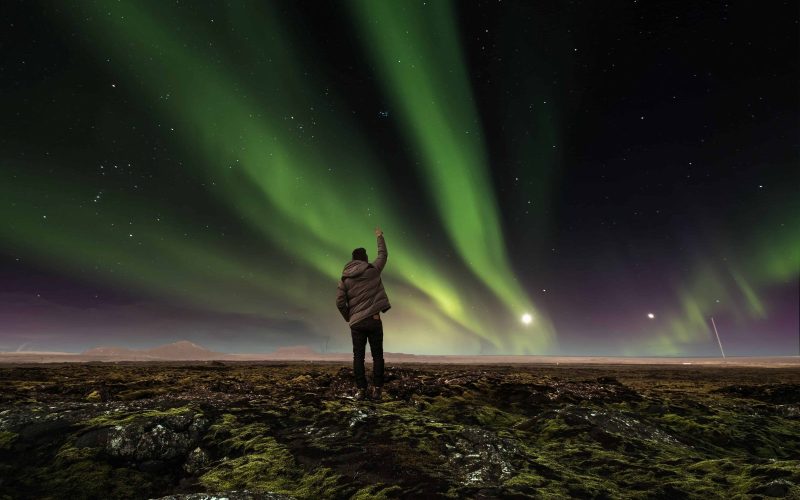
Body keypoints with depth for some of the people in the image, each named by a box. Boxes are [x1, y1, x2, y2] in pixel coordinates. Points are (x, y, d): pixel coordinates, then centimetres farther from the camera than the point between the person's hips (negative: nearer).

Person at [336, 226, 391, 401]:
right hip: (373, 319, -1)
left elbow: (340, 303, 0)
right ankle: (377, 390, 7)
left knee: (358, 356, 7)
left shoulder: (344, 279, 4)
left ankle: (361, 390, 8)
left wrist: (348, 318, 14)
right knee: (377, 355, 7)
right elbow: (383, 255, 16)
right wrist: (380, 237, 30)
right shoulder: (373, 270, -1)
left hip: (356, 322, 2)